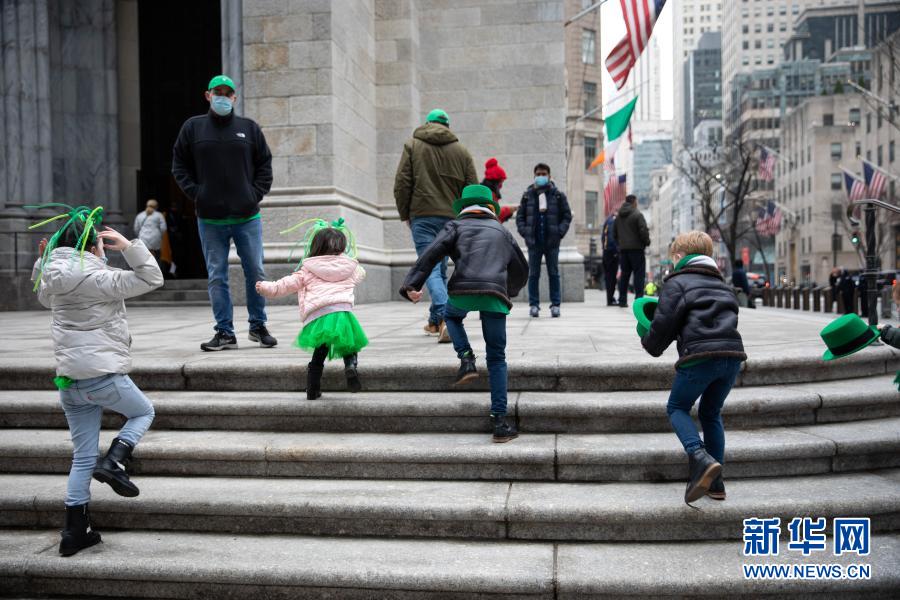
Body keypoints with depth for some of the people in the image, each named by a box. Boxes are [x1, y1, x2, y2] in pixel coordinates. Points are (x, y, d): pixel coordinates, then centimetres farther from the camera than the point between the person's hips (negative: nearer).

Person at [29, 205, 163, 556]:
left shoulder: (52, 279, 8)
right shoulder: (98, 278, -14)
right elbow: (152, 279, -15)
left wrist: (43, 260, 26)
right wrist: (128, 245, -13)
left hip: (69, 381, 7)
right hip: (104, 376, -7)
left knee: (82, 457, 13)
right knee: (143, 412, 22)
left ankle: (74, 533, 16)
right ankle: (114, 461, -2)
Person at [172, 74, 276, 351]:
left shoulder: (249, 128, 7)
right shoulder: (192, 128, 7)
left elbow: (265, 164, 10)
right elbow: (179, 165, 10)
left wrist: (256, 194, -2)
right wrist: (196, 193, -2)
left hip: (247, 217, 0)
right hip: (210, 219, 0)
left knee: (256, 272, 3)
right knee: (216, 277, 3)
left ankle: (258, 326, 18)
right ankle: (224, 332, 11)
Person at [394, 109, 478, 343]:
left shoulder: (412, 146, 6)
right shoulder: (461, 151, 12)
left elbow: (401, 184, -1)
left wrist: (405, 214, 8)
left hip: (422, 216, -3)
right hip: (451, 217, 3)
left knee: (431, 267, -8)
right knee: (441, 266, 15)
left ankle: (444, 316, -28)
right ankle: (435, 322, 23)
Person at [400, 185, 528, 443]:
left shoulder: (456, 225, 20)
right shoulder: (502, 231, 28)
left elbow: (432, 253, 2)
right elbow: (521, 270, 35)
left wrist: (412, 284, -3)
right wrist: (509, 292, 53)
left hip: (463, 289, -1)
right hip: (495, 295, 1)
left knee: (451, 316, 34)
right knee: (497, 358, 9)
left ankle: (467, 359, 10)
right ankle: (499, 421, 4)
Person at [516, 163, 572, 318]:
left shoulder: (558, 194, 4)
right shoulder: (527, 195, 7)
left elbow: (567, 215, 5)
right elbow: (520, 216, 9)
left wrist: (560, 232, -6)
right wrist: (524, 232, -4)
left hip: (552, 241, -1)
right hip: (533, 242, 1)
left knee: (554, 274, 4)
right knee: (533, 274, 3)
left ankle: (555, 304, 9)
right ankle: (534, 304, 9)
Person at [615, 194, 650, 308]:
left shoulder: (618, 216, 12)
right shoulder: (637, 215, -10)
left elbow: (615, 233, 16)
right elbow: (643, 231, -15)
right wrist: (647, 242, 0)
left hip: (623, 249, 6)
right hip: (636, 248, -6)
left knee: (624, 274, 11)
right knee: (639, 274, -3)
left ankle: (622, 300, 11)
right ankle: (639, 299, -9)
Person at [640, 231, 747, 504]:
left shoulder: (677, 282, 6)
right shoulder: (722, 284, 27)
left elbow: (664, 323, -3)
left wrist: (650, 344, 15)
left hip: (700, 356, -6)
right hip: (732, 353, 6)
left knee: (677, 407, 13)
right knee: (711, 413, 21)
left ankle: (700, 458, -13)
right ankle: (716, 482, 20)